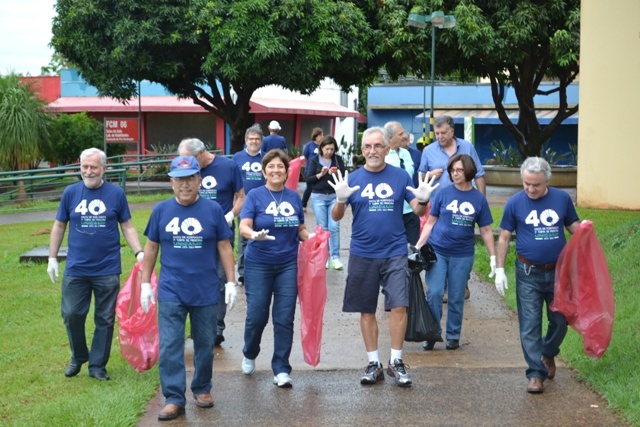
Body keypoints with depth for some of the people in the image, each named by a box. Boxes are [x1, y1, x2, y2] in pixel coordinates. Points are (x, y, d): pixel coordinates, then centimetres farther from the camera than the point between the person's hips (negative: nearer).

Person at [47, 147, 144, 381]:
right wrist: (52, 258, 7)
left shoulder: (116, 193, -2)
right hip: (76, 269, 1)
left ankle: (97, 365, 19)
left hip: (107, 270, -1)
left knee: (105, 319, 6)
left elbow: (127, 226, 4)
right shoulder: (70, 192, 1)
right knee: (71, 315, 4)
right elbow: (59, 226, 9)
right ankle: (78, 357, 28)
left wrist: (139, 253, -8)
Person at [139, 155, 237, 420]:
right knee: (169, 347, -2)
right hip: (171, 292, 0)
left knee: (205, 345, 13)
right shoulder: (161, 210, 0)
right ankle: (174, 399, 4)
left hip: (207, 292, 0)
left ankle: (202, 389, 31)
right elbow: (151, 248, 7)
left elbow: (224, 247, 1)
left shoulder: (213, 209, -3)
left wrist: (230, 282, -2)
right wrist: (145, 283, 5)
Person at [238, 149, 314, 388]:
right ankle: (249, 356, 31)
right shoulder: (255, 196, -3)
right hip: (258, 264, -2)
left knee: (284, 318, 0)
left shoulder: (294, 197, 7)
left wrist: (310, 238, -8)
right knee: (257, 316, 2)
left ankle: (281, 369, 10)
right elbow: (244, 227, -12)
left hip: (288, 264, 2)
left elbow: (301, 229, 13)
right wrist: (254, 235, -34)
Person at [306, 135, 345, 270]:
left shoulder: (338, 159, 4)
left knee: (334, 227, -6)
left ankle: (335, 257, -3)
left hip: (334, 196, 0)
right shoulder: (315, 160, 1)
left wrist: (336, 173, -17)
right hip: (318, 197, 0)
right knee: (322, 228, 3)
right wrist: (320, 174, -15)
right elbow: (308, 180, -1)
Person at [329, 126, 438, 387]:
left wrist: (422, 200, -19)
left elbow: (418, 210, 3)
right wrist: (341, 199, -21)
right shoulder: (353, 179, 2)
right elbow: (336, 217, -1)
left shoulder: (400, 177, 2)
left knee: (399, 306, -8)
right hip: (362, 255, 1)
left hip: (394, 253, -1)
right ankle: (373, 364, 19)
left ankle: (396, 362, 6)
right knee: (366, 310, 8)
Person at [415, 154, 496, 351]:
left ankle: (453, 336, 22)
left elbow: (485, 230, 6)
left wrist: (493, 257, 4)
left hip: (462, 255, 1)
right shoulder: (443, 193, -1)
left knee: (456, 298, 8)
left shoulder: (479, 199, 1)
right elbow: (430, 222, 4)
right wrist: (418, 246, -3)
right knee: (434, 293, -6)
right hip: (437, 251, -1)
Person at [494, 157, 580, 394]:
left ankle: (548, 354, 40)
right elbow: (504, 238, 0)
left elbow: (573, 226, 10)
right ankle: (536, 373, 5)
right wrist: (499, 270, -4)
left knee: (560, 321, 13)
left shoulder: (562, 199, -2)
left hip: (558, 271, 2)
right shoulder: (515, 203, -5)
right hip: (528, 274, -2)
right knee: (530, 326, -2)